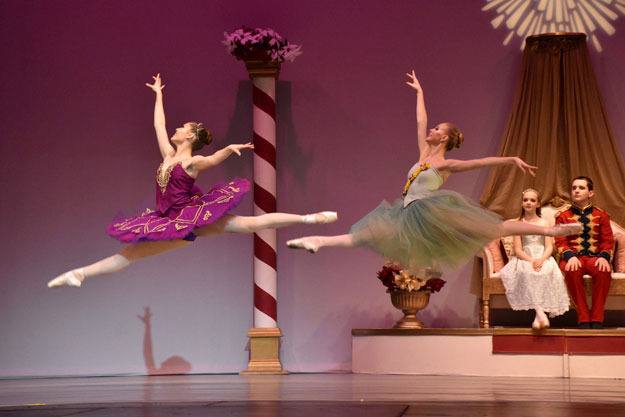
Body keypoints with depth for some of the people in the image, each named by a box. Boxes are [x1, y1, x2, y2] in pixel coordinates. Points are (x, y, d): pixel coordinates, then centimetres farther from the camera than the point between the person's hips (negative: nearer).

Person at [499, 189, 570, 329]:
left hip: (543, 259, 1)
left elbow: (549, 247, 3)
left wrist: (541, 260, -19)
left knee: (548, 270, -35)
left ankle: (539, 315, -37)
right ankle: (540, 311, -45)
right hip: (524, 259, 0)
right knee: (527, 272, -36)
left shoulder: (544, 223, 12)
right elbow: (518, 250, 1)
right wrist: (531, 260, -18)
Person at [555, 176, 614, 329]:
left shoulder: (601, 215, 12)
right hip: (573, 258, 0)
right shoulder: (563, 217, 10)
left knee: (604, 271, -36)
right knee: (572, 270, -38)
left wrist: (604, 257, -15)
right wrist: (570, 256, -19)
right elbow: (560, 242, 2)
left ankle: (597, 319, -27)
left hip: (594, 257, 0)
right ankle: (583, 318, -28)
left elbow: (608, 241, 6)